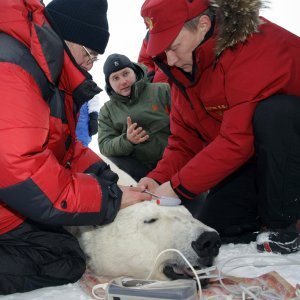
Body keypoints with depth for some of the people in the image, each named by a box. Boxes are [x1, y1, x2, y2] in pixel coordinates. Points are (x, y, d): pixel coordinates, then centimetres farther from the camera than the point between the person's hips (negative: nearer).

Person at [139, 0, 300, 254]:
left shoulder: (254, 45, -29)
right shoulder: (184, 67, -3)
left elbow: (238, 139, -34)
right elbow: (184, 140, -1)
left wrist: (177, 187, -29)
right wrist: (159, 179, -18)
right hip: (256, 156, 6)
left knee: (272, 114, -37)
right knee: (214, 225, -6)